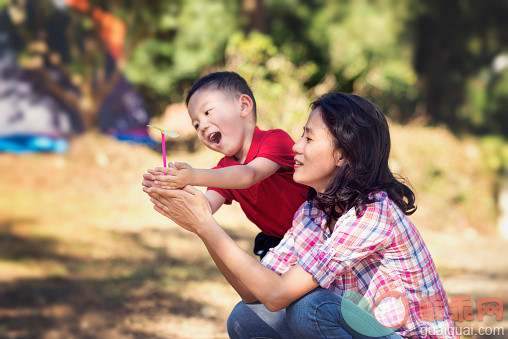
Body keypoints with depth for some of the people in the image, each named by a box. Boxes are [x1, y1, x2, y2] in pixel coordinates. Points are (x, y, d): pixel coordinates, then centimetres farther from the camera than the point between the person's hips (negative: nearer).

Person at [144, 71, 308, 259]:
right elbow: (206, 206, -11)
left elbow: (249, 175, -33)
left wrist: (194, 177, -46)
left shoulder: (276, 140, -16)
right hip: (276, 245, 6)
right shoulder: (225, 167, 5)